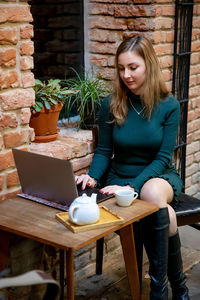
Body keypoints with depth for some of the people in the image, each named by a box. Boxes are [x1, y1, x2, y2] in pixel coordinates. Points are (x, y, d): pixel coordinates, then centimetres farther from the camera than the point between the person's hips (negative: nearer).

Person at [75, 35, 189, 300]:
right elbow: (104, 151, 3)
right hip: (121, 177, 0)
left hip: (158, 177, 0)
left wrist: (132, 187, -25)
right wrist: (92, 176, -18)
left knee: (153, 194, -38)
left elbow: (162, 158, -10)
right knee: (164, 214, -33)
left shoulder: (169, 106, -6)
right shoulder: (111, 105, -3)